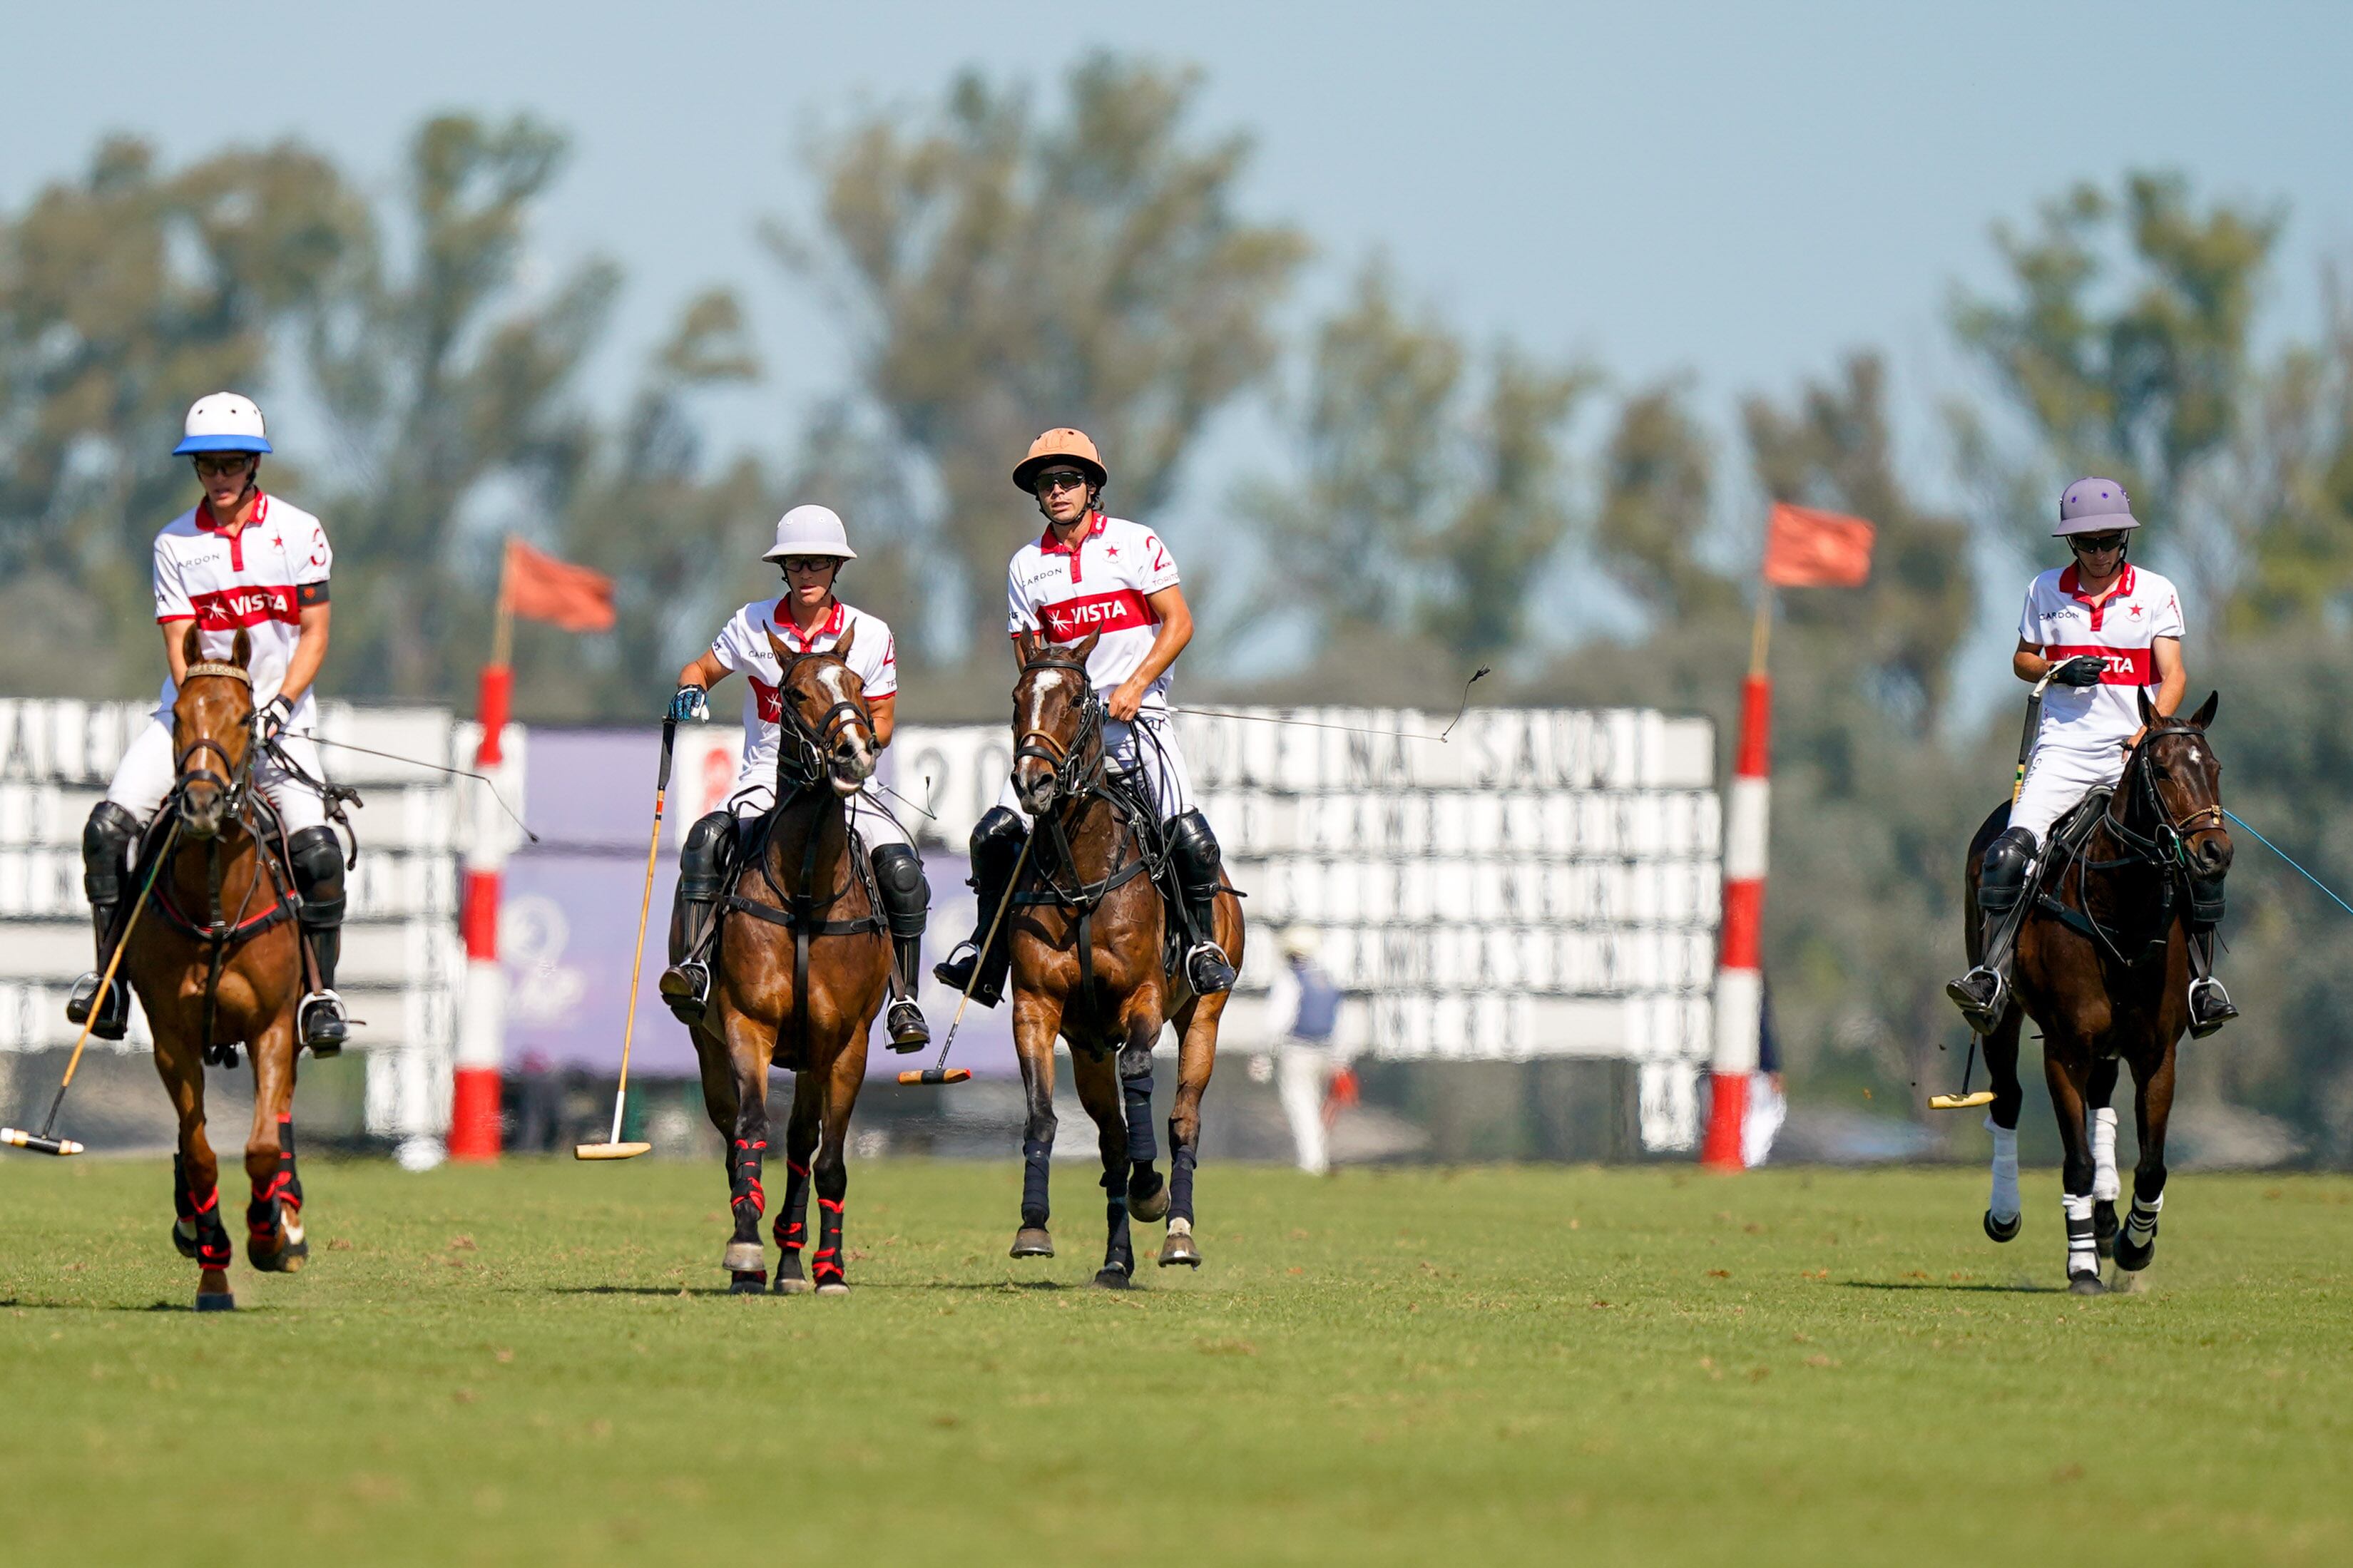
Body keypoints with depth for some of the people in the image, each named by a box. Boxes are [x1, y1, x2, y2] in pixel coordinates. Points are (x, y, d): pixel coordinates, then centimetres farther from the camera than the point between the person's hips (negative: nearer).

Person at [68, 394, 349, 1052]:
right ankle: (108, 978, -10)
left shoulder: (299, 531, -2)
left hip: (278, 718, -2)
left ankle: (321, 991, -6)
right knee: (108, 825, -18)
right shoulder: (176, 544, 1)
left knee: (316, 848, -22)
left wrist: (279, 706, -17)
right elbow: (179, 646, -3)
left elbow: (314, 635, -2)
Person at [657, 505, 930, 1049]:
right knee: (708, 841, -31)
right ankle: (693, 968, -34)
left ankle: (904, 1001, -12)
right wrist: (690, 691, -10)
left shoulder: (870, 635, 1)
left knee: (902, 870, -24)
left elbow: (881, 725, 5)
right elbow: (703, 668, 15)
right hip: (768, 775, 0)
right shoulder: (754, 625, 2)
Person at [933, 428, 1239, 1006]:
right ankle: (986, 957, 2)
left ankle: (1203, 943, 2)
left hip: (1137, 716, -3)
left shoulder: (1136, 543, 1)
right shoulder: (1026, 566, 9)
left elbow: (1178, 623, -3)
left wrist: (1134, 686, -15)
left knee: (1189, 837, -20)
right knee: (995, 834, -11)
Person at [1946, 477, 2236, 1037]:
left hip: (2135, 752, 0)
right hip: (2063, 748, 1)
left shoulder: (2156, 592, 5)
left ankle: (2202, 983, -7)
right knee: (2012, 851, -21)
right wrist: (2056, 671, -6)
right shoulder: (2047, 590, 9)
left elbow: (2173, 675, -1)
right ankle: (1992, 976, -19)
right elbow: (2023, 658, 18)